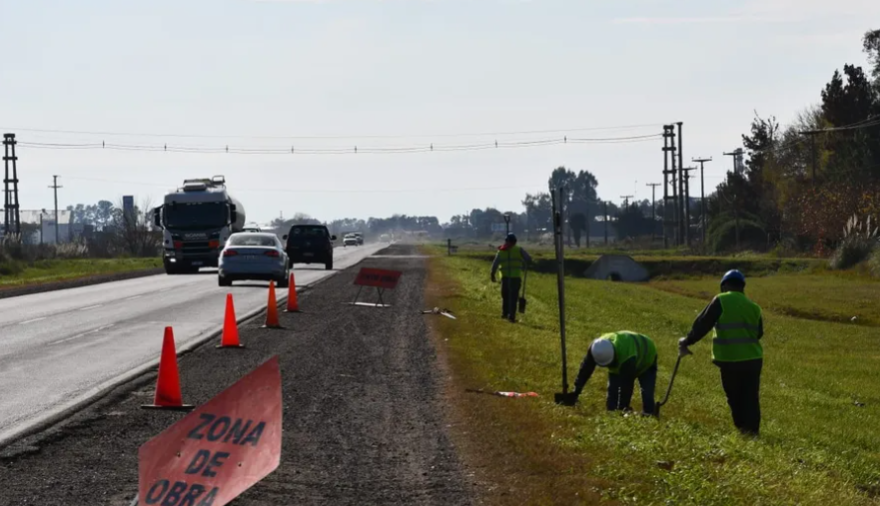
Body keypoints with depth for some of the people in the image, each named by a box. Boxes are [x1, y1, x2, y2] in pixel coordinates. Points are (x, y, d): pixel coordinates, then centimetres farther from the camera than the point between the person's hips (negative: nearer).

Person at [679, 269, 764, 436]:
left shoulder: (721, 301, -6)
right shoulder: (753, 306, 8)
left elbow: (703, 324, -5)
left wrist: (687, 341, 7)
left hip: (730, 360, -4)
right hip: (753, 358, 4)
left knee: (734, 398, 9)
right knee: (751, 398, 8)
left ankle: (741, 428, 9)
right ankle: (752, 430, 6)